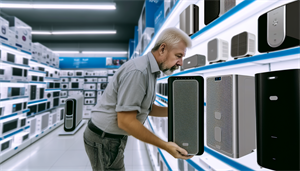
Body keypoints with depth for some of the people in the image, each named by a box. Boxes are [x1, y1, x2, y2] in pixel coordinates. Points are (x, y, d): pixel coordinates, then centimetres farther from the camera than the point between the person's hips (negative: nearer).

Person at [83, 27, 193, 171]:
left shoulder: (150, 71, 5)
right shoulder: (138, 71, -27)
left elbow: (146, 108, 9)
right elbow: (125, 121, -27)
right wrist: (165, 145, -24)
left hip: (114, 137, 9)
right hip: (104, 140, -9)